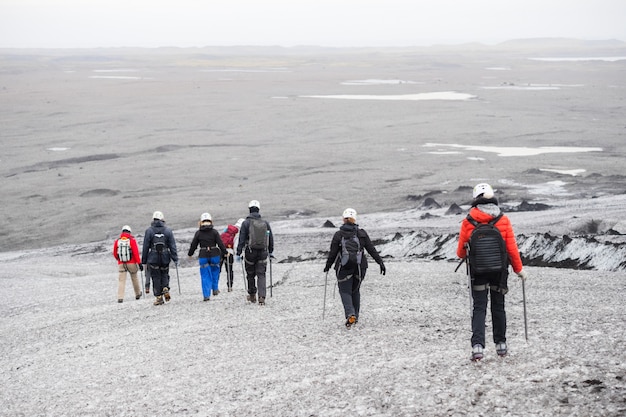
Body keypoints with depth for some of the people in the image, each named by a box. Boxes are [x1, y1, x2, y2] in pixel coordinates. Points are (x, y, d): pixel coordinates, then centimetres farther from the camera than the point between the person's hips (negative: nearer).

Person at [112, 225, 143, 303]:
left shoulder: (117, 241, 1)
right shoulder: (132, 240, -8)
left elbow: (115, 254, 9)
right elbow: (136, 252, -13)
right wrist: (139, 263, -10)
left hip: (121, 264, 1)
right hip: (131, 263, -1)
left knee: (121, 280, 0)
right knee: (134, 278, 17)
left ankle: (120, 297, -12)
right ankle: (137, 294, 32)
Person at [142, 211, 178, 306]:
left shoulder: (149, 231, -2)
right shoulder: (168, 231, 2)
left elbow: (145, 246, -1)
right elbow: (172, 246, 0)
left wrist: (144, 260, 5)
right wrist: (175, 258, 3)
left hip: (153, 258, -1)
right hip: (165, 258, 1)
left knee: (156, 277, 4)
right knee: (165, 275, 20)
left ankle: (159, 297, 2)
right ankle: (165, 288, -5)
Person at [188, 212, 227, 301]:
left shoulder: (198, 233, -1)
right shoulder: (214, 232, -4)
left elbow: (193, 245, 5)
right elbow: (220, 244, -5)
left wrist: (190, 254, 20)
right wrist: (225, 252, 7)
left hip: (203, 256, 0)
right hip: (214, 255, 0)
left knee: (205, 275, 5)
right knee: (215, 272, 23)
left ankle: (206, 295, 1)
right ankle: (215, 289, 24)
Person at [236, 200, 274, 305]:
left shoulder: (246, 223, -6)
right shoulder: (265, 223, 4)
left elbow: (241, 239, -7)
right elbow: (271, 238, 11)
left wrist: (238, 253, -3)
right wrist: (271, 252, 22)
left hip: (250, 252, -2)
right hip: (263, 252, 2)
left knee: (250, 275, 14)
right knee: (261, 275, 1)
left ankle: (252, 296, 26)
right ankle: (262, 297, -13)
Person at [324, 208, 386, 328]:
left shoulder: (338, 235, -3)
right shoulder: (361, 233, 2)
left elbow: (333, 253, 0)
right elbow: (372, 249, 1)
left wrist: (328, 266, 14)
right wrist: (381, 263, 4)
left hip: (344, 268, -3)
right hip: (359, 268, 3)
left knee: (345, 291, 2)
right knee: (355, 291, 19)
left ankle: (350, 314, -20)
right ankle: (355, 316, 23)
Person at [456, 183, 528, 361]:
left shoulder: (468, 222, -9)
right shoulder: (503, 220, -6)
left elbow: (461, 252, -2)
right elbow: (512, 248, -4)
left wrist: (464, 255, 22)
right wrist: (518, 269, 9)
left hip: (478, 271, -1)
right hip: (499, 270, 1)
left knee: (479, 308, 1)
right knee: (498, 306, 16)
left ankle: (478, 346, -14)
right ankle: (500, 344, 24)